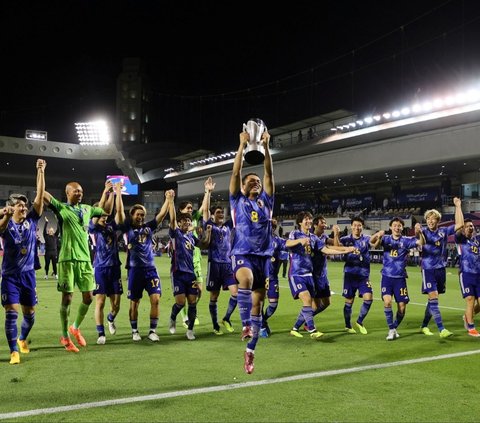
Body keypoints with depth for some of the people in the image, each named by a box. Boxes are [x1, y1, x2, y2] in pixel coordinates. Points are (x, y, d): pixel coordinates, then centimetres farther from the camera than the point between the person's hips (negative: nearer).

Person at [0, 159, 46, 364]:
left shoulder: (31, 220, 0)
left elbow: (40, 196, -7)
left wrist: (41, 172, -13)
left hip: (28, 274, 3)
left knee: (30, 313, 11)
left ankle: (22, 338, 38)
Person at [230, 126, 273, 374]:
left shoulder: (266, 201, 15)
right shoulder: (238, 201, 9)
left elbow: (269, 174, 6)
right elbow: (235, 173, 1)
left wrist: (266, 147, 0)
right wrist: (243, 145, -2)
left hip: (263, 256, 3)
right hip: (242, 254, -3)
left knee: (257, 303, 4)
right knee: (246, 279, -37)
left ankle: (249, 351, 12)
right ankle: (245, 325, -28)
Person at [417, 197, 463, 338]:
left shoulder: (444, 231, 6)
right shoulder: (424, 231, -4)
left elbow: (460, 224, 3)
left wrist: (458, 206, -1)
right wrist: (418, 232, -44)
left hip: (441, 268, 4)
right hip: (428, 269, -4)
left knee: (433, 299, 11)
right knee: (433, 298, -13)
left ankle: (424, 326, 24)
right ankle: (441, 329, -14)